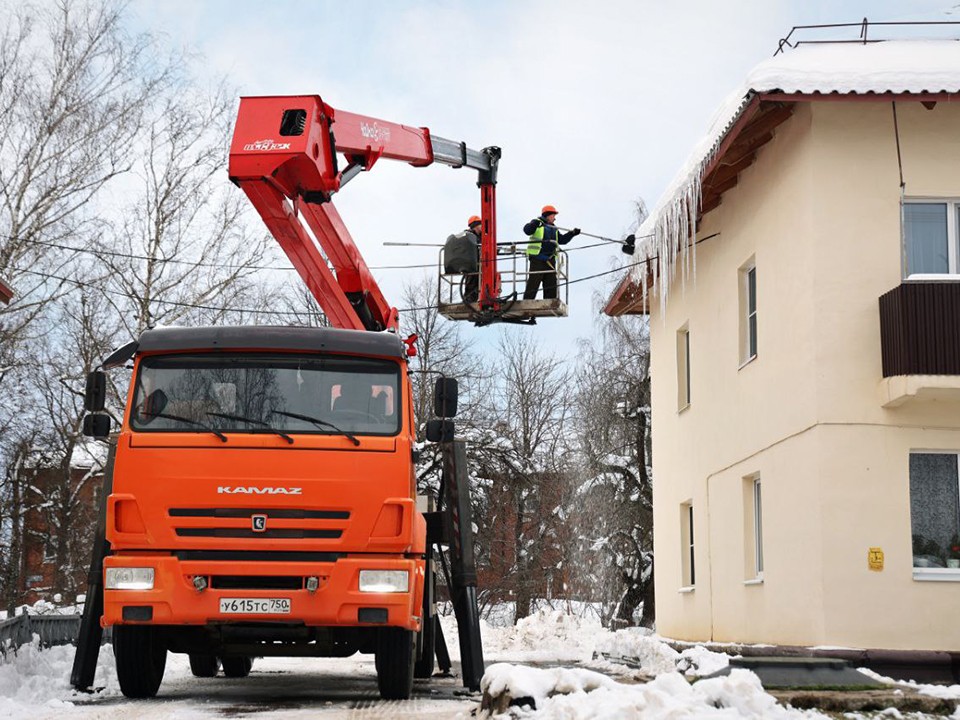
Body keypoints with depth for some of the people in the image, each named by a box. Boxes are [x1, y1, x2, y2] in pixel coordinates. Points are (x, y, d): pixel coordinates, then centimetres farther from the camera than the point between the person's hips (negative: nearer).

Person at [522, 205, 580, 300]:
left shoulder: (554, 229, 23)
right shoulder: (537, 223, 0)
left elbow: (562, 240, 23)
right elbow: (527, 230, -17)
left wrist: (572, 233, 10)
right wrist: (535, 224, -35)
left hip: (550, 260, 7)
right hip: (537, 259, -7)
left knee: (551, 285, 6)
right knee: (533, 285, -11)